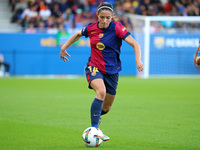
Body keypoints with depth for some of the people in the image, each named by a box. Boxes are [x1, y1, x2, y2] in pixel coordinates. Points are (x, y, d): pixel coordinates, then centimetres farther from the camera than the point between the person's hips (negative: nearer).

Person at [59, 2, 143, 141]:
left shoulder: (117, 28, -13)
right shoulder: (91, 28, -4)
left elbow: (135, 44, -18)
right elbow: (78, 34, 18)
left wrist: (138, 60, -34)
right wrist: (64, 47, 14)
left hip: (112, 71, 1)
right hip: (94, 67, -1)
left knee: (106, 108, 11)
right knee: (101, 92, -33)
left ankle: (96, 118, 49)